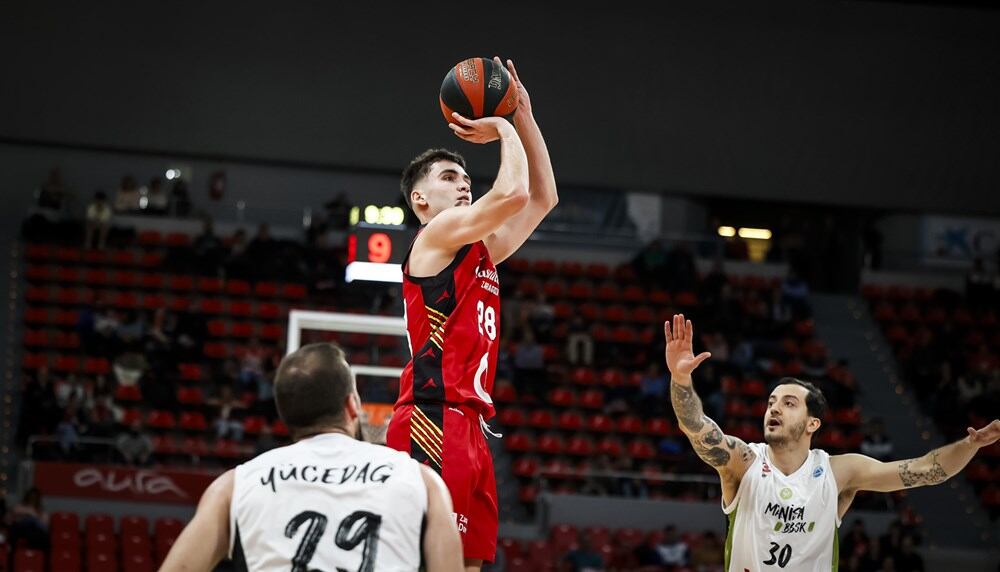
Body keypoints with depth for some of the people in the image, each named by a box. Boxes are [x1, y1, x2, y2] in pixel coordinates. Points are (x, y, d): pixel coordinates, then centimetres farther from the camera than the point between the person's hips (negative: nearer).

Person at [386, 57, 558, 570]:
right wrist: (504, 129, 2)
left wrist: (524, 116, 25)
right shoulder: (438, 233, -1)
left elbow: (542, 198, 32)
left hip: (469, 426, 9)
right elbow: (513, 193, -16)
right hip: (433, 422, -9)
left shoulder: (480, 250, 24)